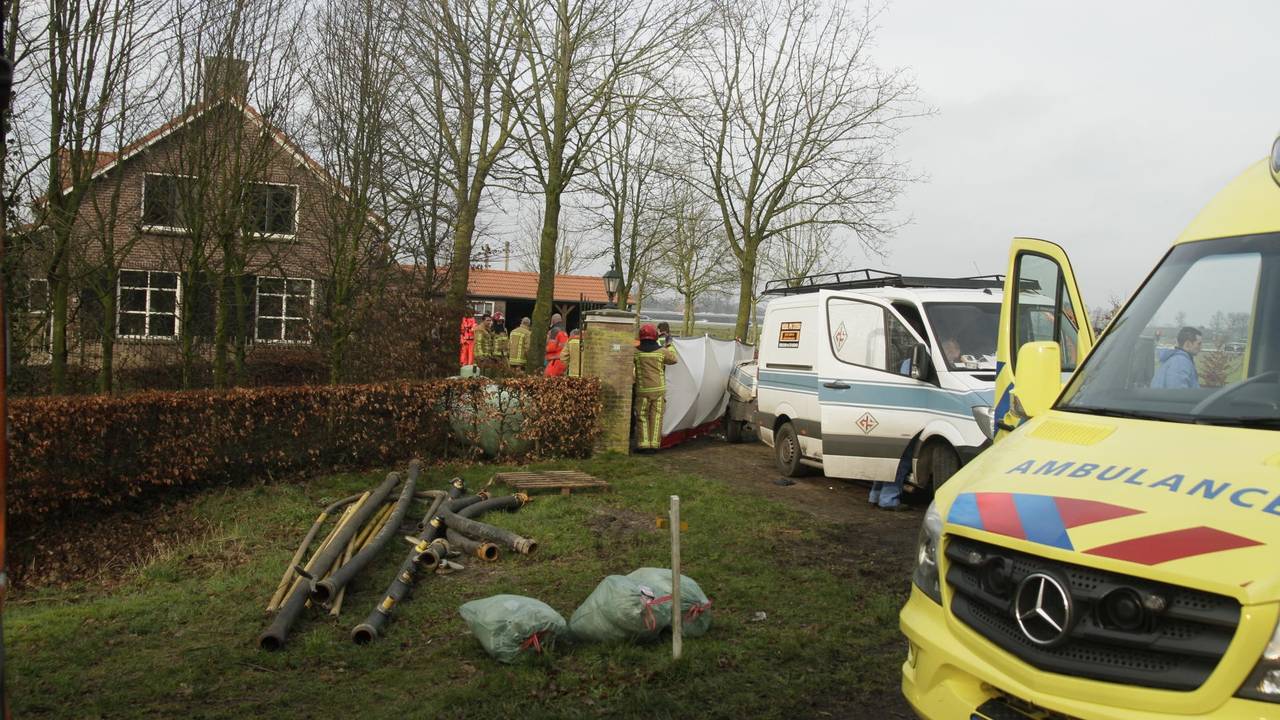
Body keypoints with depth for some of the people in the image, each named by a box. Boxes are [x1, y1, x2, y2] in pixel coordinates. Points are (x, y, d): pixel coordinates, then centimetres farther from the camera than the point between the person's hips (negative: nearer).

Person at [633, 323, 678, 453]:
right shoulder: (661, 351, -3)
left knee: (642, 417, 6)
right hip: (658, 389, 1)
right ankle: (654, 444, 4)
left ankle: (644, 445, 1)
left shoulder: (636, 351, -5)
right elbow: (673, 359, 13)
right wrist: (670, 346, 28)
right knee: (656, 417, 6)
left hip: (642, 390, -1)